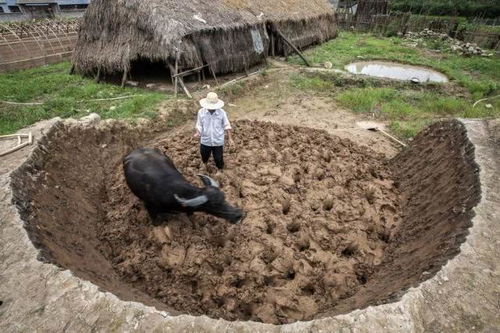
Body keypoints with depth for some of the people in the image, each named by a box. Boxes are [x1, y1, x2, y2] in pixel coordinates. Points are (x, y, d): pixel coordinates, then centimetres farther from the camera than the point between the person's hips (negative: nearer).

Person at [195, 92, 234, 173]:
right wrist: (197, 133, -24)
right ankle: (205, 164, 60)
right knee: (204, 155, 26)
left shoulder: (222, 113, -14)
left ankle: (220, 171, 40)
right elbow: (199, 125, -5)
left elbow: (226, 126, -6)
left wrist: (230, 138, -7)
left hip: (218, 141, -2)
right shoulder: (201, 112, -12)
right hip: (205, 141, 2)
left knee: (218, 158, 12)